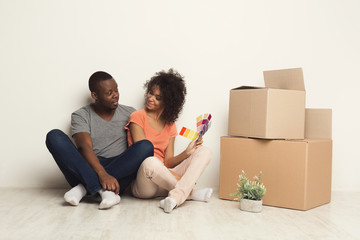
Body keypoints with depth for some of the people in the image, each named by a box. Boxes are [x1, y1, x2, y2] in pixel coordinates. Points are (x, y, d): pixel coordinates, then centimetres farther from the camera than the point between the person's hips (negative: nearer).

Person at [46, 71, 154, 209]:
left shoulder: (129, 113, 14)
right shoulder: (81, 115, 6)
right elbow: (85, 147, -12)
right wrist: (102, 174, -30)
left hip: (120, 173, 1)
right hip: (87, 170, -1)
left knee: (146, 146, -25)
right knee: (54, 136, -20)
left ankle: (85, 187, -28)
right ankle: (103, 190, -36)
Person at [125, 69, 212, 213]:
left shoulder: (170, 125, 16)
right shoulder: (138, 117, 1)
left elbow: (168, 162, 7)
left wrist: (187, 153, -13)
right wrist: (175, 176, -18)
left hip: (164, 182, 5)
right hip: (143, 185, -5)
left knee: (204, 152, -11)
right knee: (151, 162, -40)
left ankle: (176, 196, -37)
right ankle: (190, 193, -15)